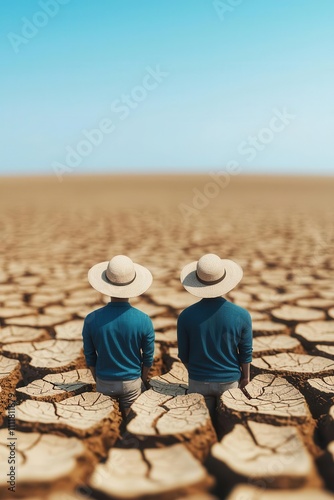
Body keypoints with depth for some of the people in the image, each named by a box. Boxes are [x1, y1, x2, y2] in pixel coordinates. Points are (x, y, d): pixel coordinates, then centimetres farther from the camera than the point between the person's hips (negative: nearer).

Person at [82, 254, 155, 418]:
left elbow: (90, 357, -5)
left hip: (104, 383, 1)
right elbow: (148, 358, -7)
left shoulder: (91, 320, -17)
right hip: (131, 382, -1)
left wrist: (98, 380, 12)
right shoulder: (143, 320, -19)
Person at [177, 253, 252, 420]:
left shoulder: (186, 316, -17)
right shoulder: (242, 315, -17)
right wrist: (245, 375, 12)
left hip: (198, 381, 0)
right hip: (230, 381, 0)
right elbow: (246, 352, -6)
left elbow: (183, 354, -5)